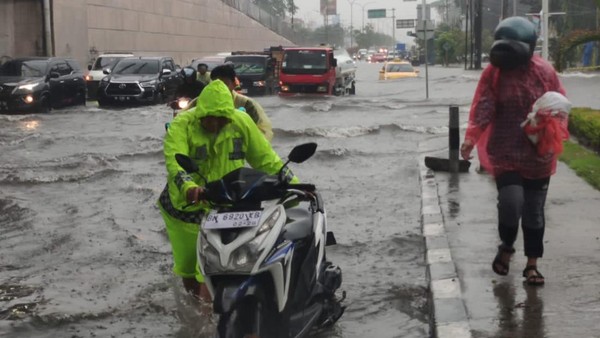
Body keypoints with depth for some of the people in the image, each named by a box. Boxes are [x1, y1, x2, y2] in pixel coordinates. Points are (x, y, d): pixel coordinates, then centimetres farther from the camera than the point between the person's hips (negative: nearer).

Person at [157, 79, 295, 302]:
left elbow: (266, 159, -5)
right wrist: (188, 187, -58)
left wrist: (295, 186, -12)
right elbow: (174, 163, -37)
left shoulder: (242, 123, -12)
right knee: (187, 262, 20)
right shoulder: (182, 125, -22)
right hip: (185, 204, 0)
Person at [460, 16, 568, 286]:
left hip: (538, 155, 2)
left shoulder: (544, 71, -4)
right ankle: (506, 247, 15)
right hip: (505, 152, -1)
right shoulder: (493, 72, -6)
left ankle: (532, 264, 22)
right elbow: (482, 109, -12)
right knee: (511, 202, -16)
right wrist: (471, 138, -27)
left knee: (534, 211, 8)